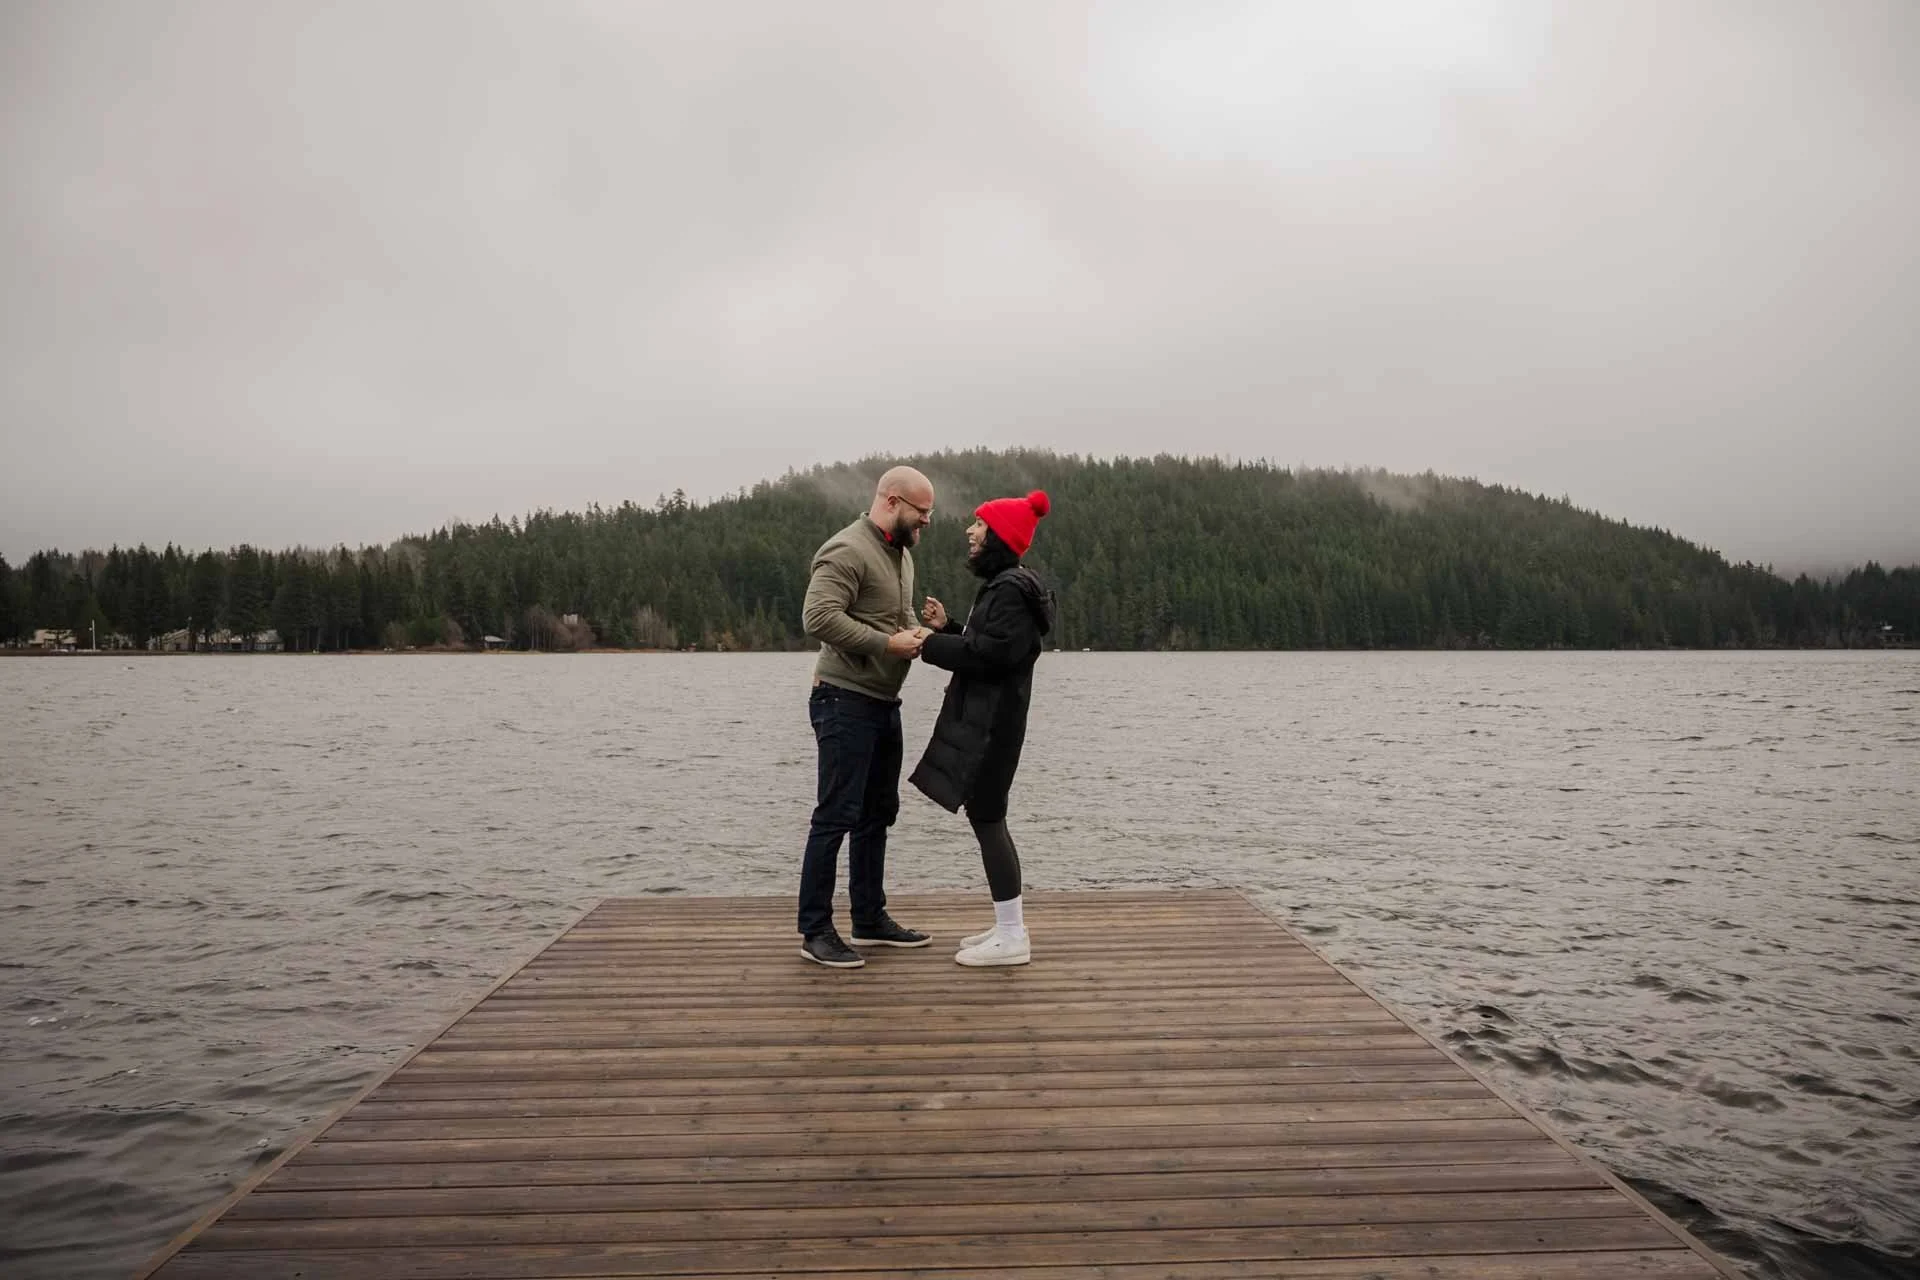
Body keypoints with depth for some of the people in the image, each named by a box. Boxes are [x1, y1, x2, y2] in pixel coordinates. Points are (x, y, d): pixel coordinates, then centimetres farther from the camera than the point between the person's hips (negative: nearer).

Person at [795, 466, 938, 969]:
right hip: (846, 701, -10)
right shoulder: (847, 551, -16)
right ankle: (815, 931, 4)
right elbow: (818, 617, -26)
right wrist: (886, 643, -23)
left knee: (877, 814, 15)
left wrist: (917, 633, 3)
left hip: (883, 703, 10)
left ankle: (870, 919, 26)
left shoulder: (902, 553, 14)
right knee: (836, 815, -6)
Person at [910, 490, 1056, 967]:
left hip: (991, 722, -10)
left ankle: (1012, 937, 1)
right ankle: (1008, 927, 20)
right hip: (981, 717, 10)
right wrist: (946, 627, 7)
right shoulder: (1000, 585, 18)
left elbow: (993, 654, -24)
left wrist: (929, 645, -18)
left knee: (986, 818, -6)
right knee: (986, 818, 13)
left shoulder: (1012, 589, -15)